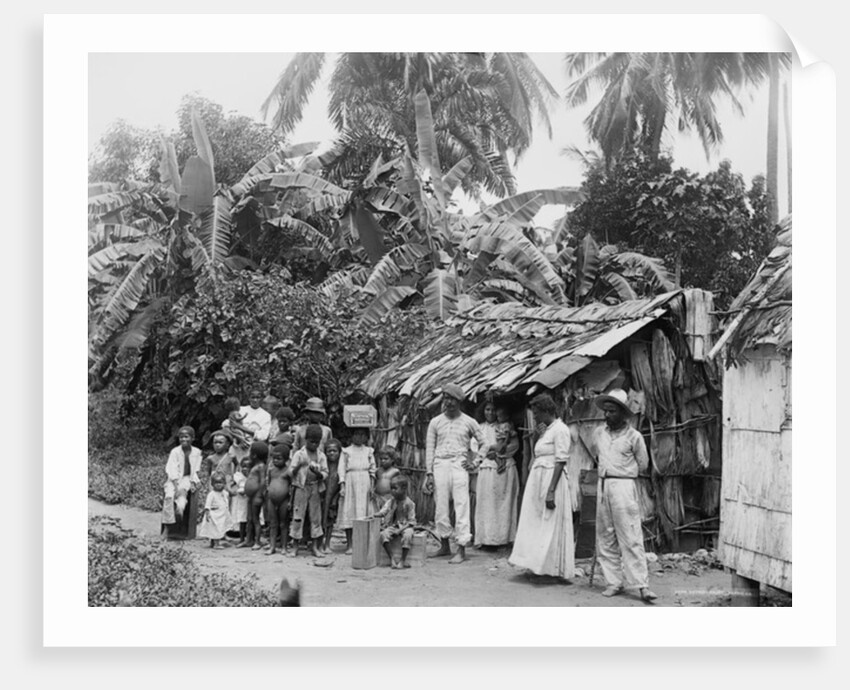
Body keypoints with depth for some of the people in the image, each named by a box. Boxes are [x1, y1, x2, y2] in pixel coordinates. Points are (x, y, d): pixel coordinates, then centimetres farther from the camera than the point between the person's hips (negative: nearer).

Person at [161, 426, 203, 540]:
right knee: (169, 496, -30)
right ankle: (167, 526, -22)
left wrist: (193, 483, -7)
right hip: (174, 479, -1)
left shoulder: (197, 452, 3)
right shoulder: (175, 452, -5)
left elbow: (195, 471, 9)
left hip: (187, 479, 1)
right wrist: (177, 486, -22)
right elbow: (172, 470, -12)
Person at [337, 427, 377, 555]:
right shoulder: (346, 451, 7)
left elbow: (373, 469, 11)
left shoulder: (368, 451, 13)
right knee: (348, 511, -3)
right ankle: (349, 544, 2)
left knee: (363, 511, -2)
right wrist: (342, 486, -7)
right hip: (350, 482, -1)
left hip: (364, 483, 2)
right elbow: (342, 469, 2)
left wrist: (372, 486, 2)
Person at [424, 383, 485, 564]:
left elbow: (483, 444, 14)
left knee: (461, 507, -7)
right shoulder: (435, 422, 9)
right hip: (440, 465, 2)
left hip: (459, 465, -2)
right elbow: (429, 448, 7)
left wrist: (475, 463, 4)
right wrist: (429, 473, 1)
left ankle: (461, 550, -5)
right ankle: (444, 545, 19)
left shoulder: (469, 422, 5)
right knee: (441, 507, 5)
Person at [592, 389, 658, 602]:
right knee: (605, 538, 6)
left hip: (624, 486, -5)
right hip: (602, 486, 5)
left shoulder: (633, 436, -4)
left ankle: (642, 585, -7)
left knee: (631, 538, -9)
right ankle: (613, 582, 12)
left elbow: (643, 465, 6)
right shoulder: (598, 433, 10)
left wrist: (622, 471, 11)